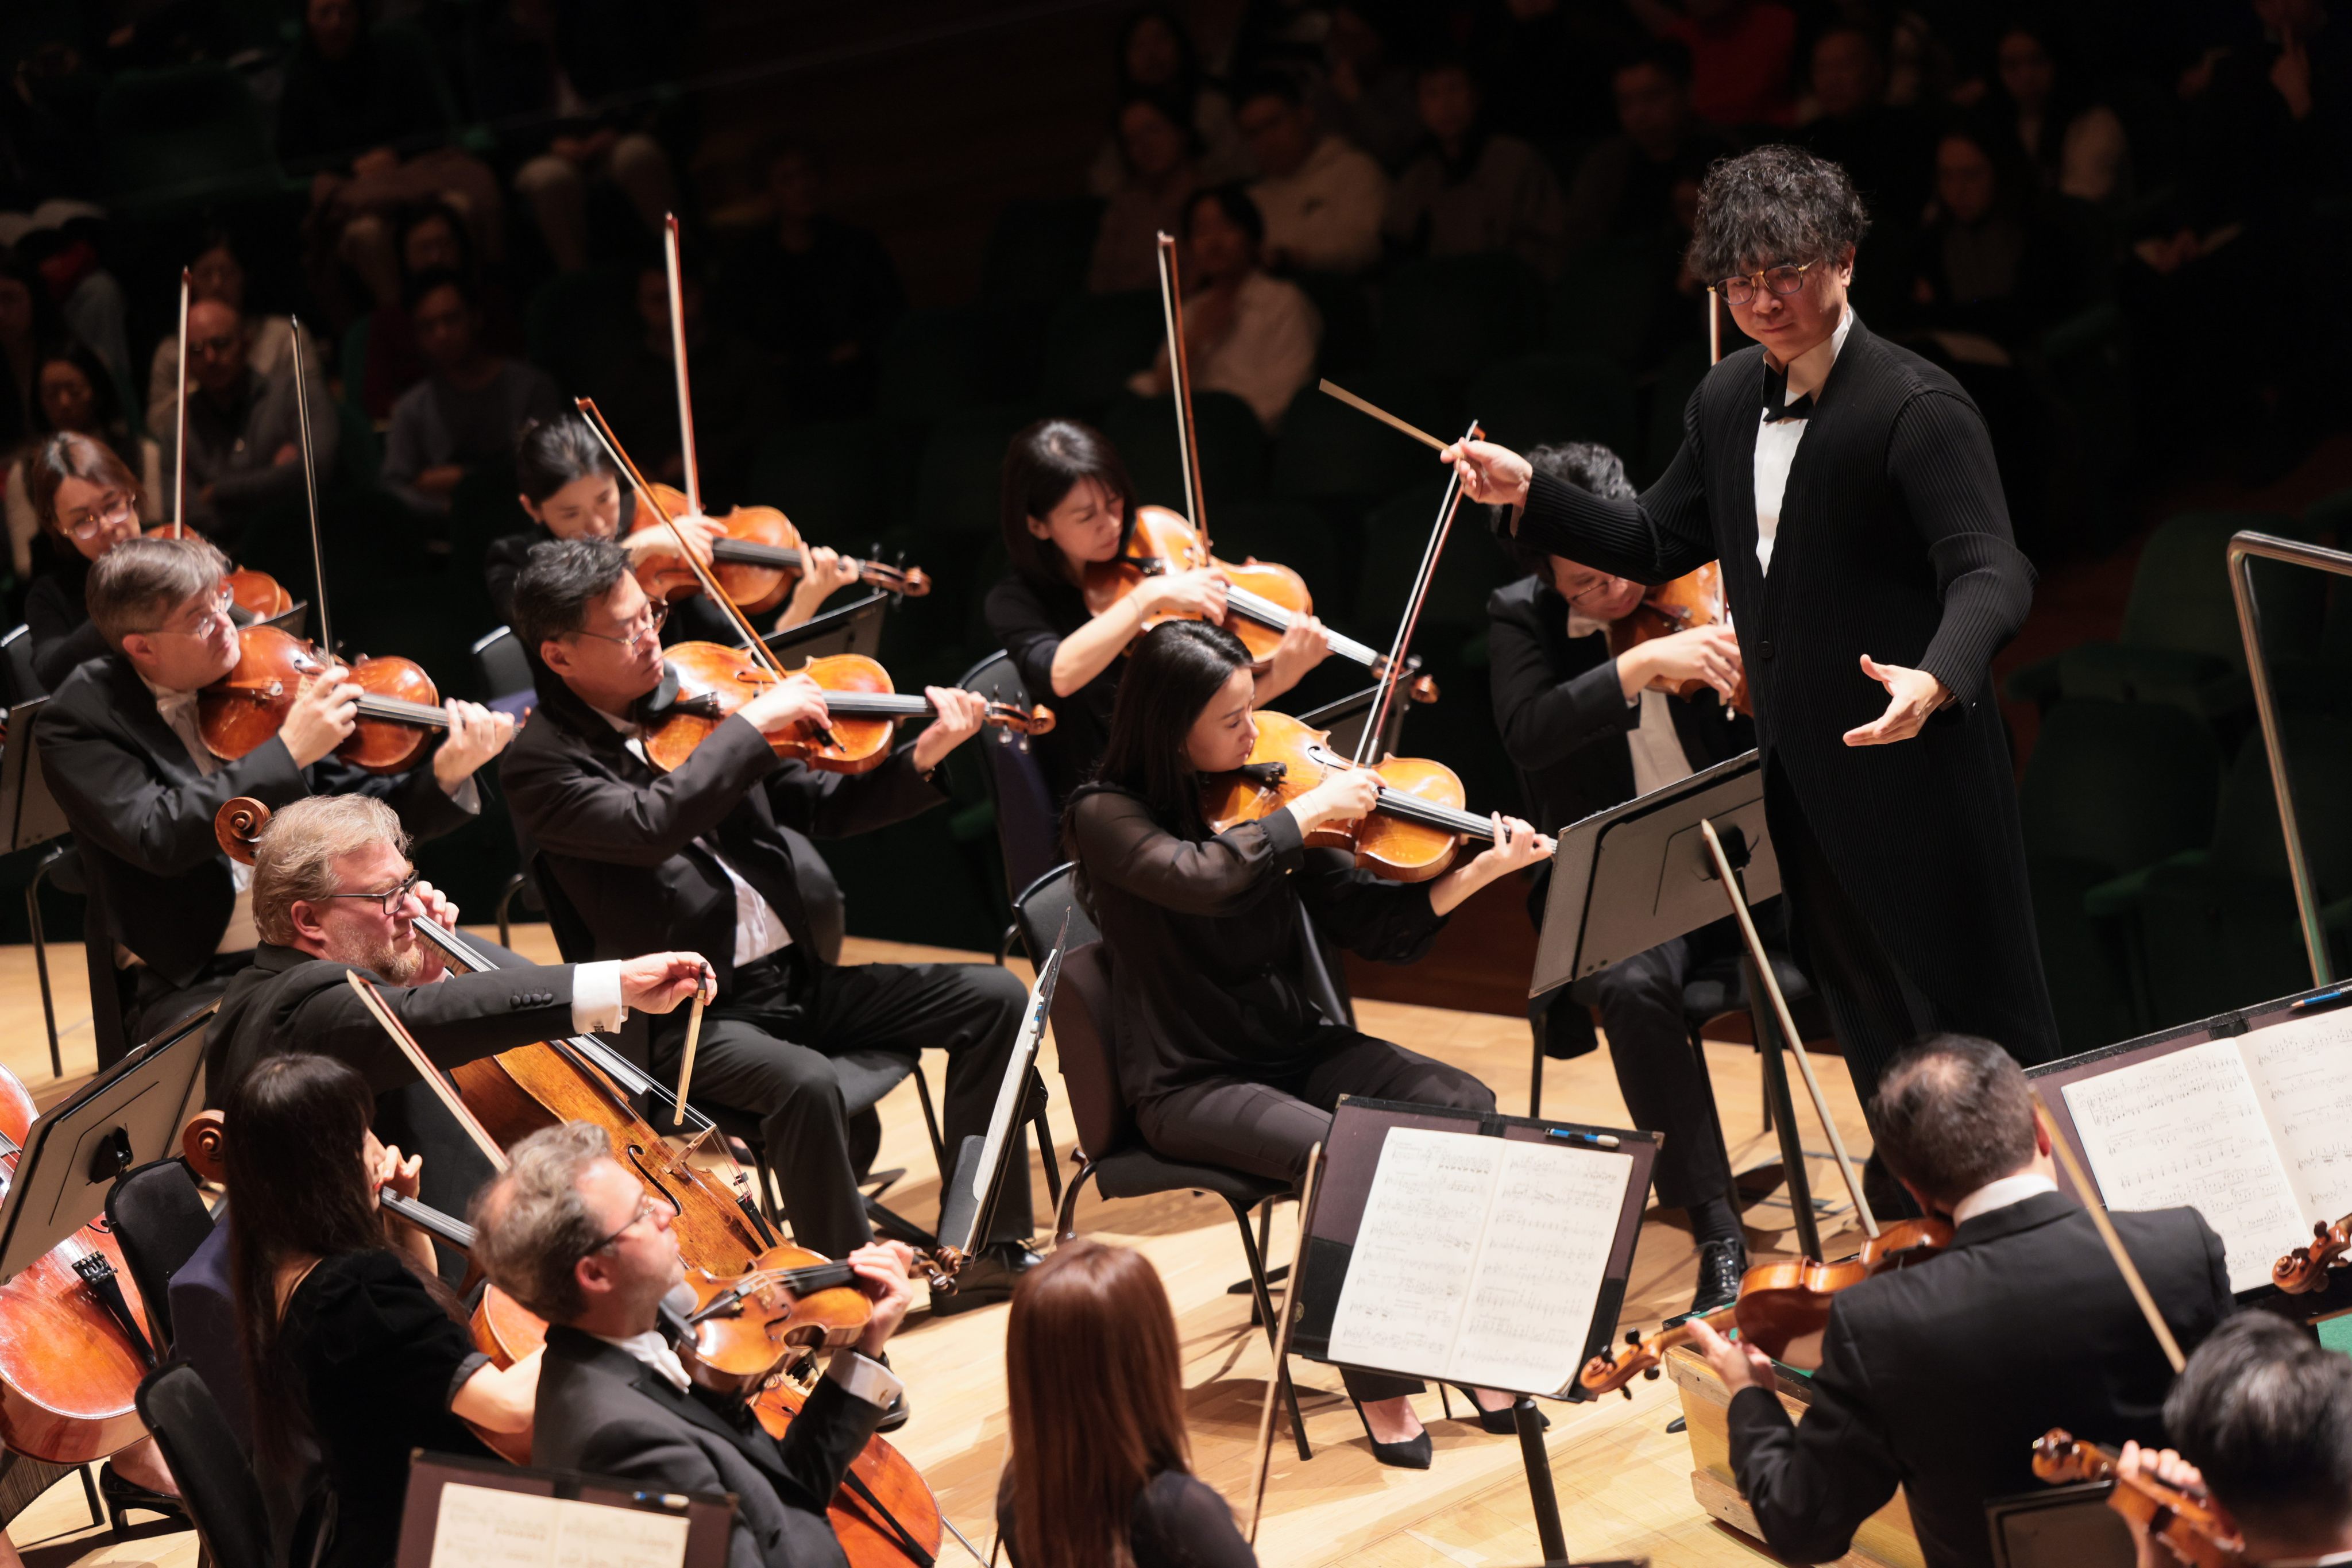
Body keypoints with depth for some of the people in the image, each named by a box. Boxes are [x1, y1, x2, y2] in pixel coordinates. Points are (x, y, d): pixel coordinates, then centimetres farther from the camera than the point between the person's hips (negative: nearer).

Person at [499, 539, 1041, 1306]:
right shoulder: (541, 763, -9)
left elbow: (817, 808, 12)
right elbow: (652, 825, -28)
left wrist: (923, 760, -4)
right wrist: (752, 723, -23)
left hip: (796, 974, 7)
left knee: (994, 997, -3)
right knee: (807, 1082, -35)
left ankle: (988, 1248, 2)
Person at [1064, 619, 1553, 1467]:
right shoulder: (1106, 815, -11)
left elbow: (1375, 926, 1)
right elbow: (1203, 877, -33)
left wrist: (1478, 871, -13)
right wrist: (1311, 809, -23)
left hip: (1298, 1049, 6)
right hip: (1190, 1084, -5)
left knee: (1466, 1106, -17)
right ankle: (1380, 1381, -15)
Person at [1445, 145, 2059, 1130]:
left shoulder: (1916, 408, -16)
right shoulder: (1726, 402, 9)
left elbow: (1990, 573, -24)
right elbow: (1657, 544, 18)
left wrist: (1936, 679, -43)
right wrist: (1527, 495, 6)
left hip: (1912, 761, -8)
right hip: (1802, 772, 8)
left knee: (1980, 1022, -2)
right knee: (1871, 1036, 17)